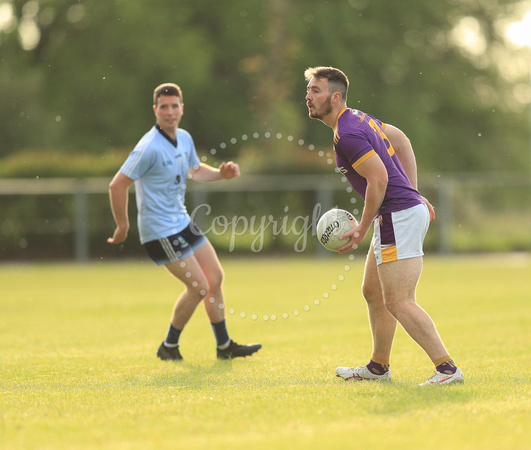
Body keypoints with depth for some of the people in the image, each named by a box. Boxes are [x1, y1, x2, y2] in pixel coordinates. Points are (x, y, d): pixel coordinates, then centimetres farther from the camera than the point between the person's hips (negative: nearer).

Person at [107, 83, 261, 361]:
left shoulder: (184, 139, 4)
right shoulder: (149, 148, -22)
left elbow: (195, 170, 24)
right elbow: (117, 185, -21)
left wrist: (221, 173, 5)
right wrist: (123, 227, -15)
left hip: (182, 222, 9)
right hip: (160, 231, -9)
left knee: (215, 278, 10)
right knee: (199, 287, -9)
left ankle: (224, 346, 22)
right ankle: (169, 347, 9)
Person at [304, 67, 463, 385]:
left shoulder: (347, 135, -17)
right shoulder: (358, 118, 14)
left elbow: (379, 178, -23)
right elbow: (402, 141, 24)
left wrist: (362, 230, -15)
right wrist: (412, 193, 22)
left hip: (400, 216, -11)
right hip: (409, 205, 11)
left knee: (398, 303, -11)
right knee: (373, 291, 20)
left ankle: (447, 368, -12)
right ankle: (379, 367, 30)